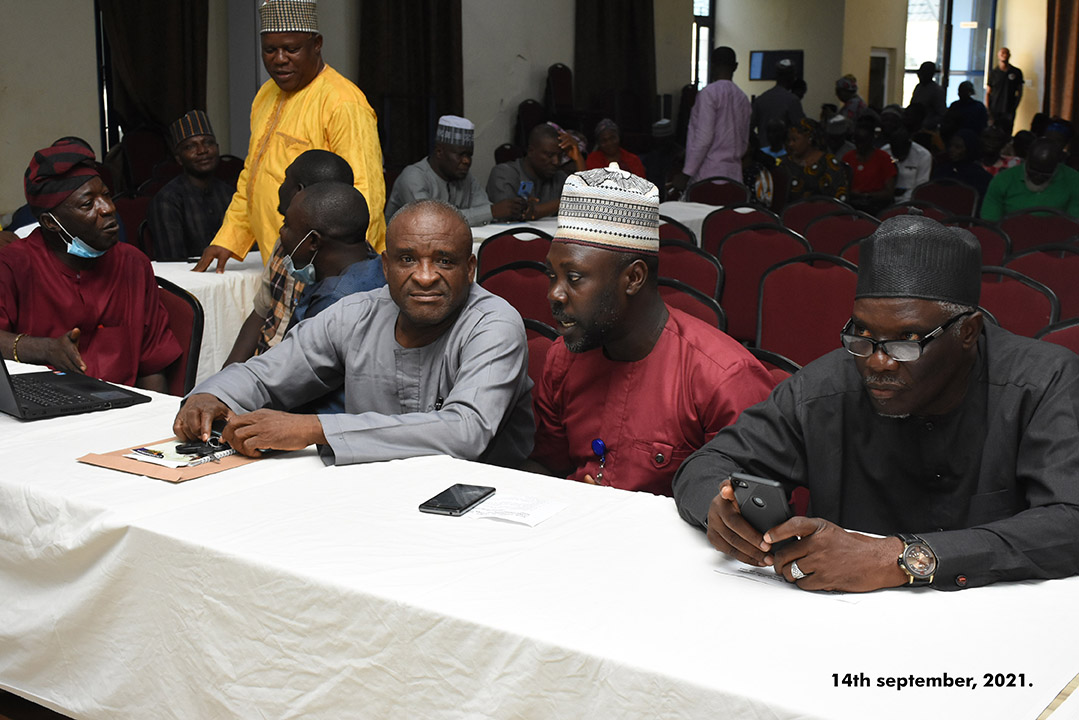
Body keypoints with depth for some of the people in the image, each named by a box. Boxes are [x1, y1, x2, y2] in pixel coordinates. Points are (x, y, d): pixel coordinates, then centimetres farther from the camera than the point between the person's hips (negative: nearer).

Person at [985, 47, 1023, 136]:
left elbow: (1020, 91, 11)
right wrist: (987, 109, -3)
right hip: (994, 111, 0)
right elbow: (988, 93, 7)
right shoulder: (993, 73, 7)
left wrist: (1015, 106, 0)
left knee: (1007, 135, -4)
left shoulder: (1017, 72, 7)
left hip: (1009, 111, 0)